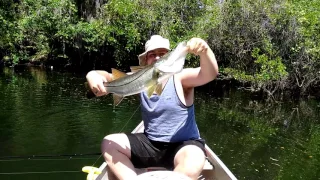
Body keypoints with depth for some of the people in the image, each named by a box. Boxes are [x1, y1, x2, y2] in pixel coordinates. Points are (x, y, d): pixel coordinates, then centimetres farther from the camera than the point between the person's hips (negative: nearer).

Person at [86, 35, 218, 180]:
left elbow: (211, 74, -25)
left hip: (183, 144, -4)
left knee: (193, 163, -36)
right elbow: (110, 77, -5)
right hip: (150, 143, 5)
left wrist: (205, 50, -46)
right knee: (108, 144, -7)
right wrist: (93, 75, -29)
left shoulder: (181, 77, -9)